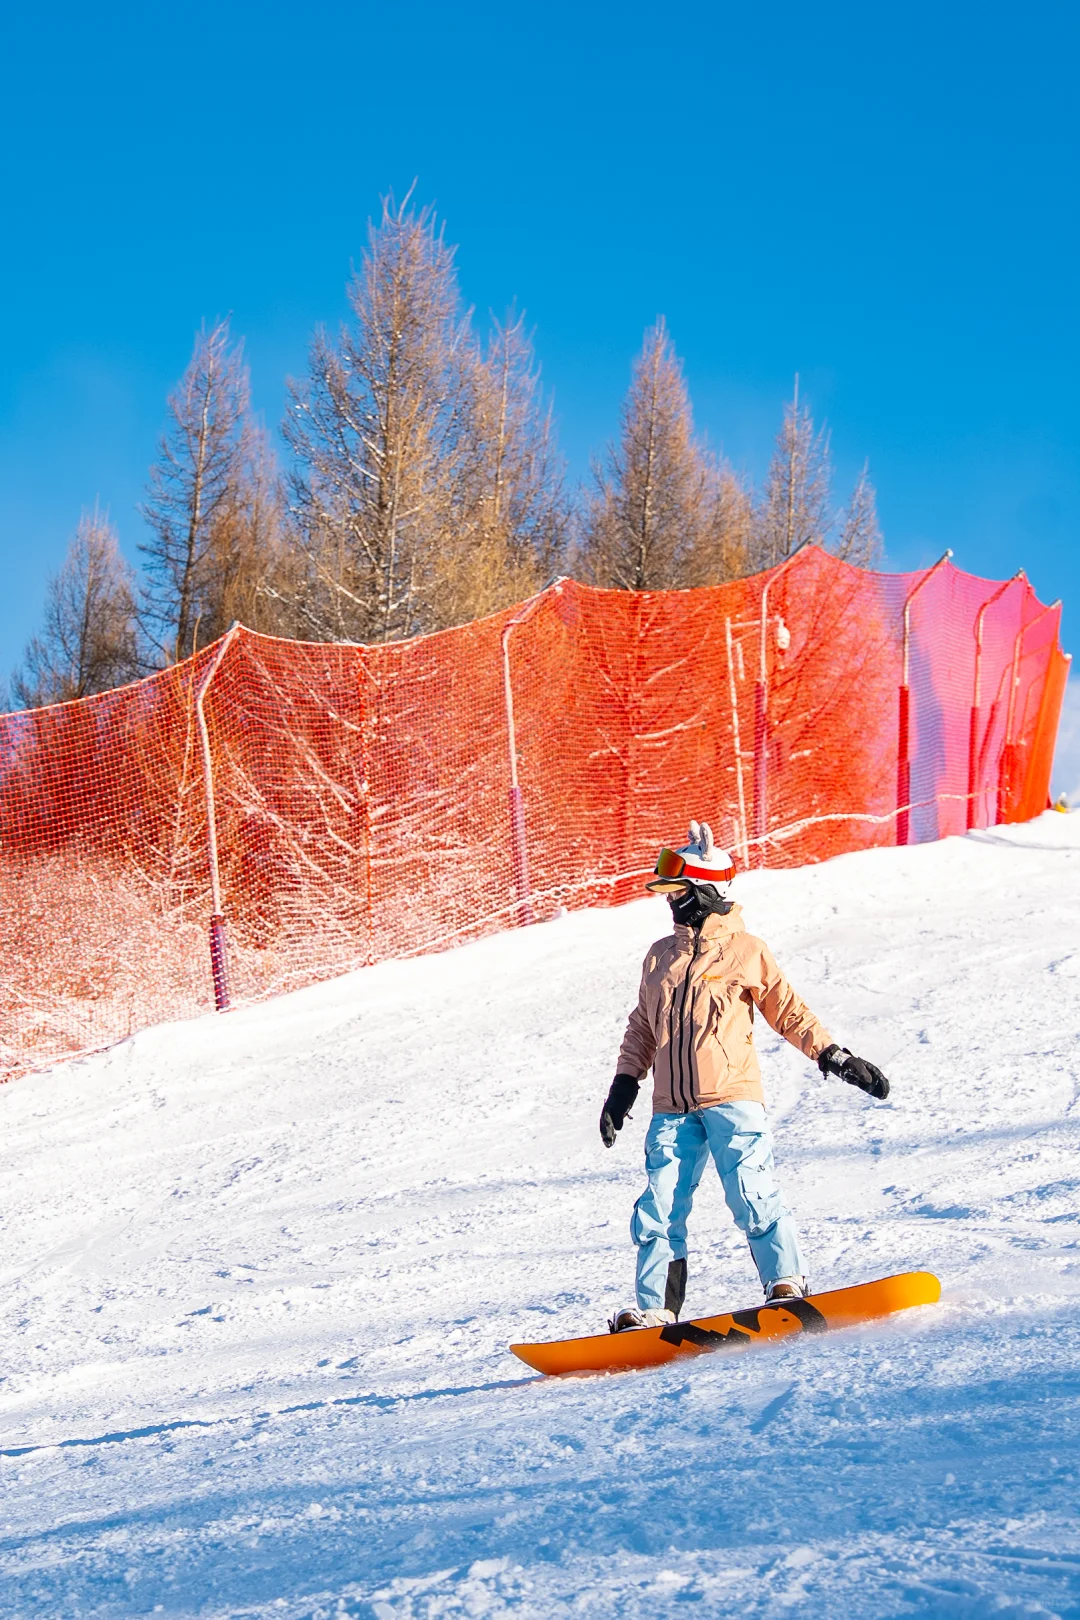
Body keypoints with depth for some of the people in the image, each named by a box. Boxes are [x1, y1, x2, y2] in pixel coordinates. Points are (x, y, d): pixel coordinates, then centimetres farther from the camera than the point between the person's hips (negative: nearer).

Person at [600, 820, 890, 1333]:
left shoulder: (744, 950, 4)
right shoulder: (659, 957, 17)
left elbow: (790, 1013, 7)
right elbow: (642, 1027, 25)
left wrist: (836, 1058, 0)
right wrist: (624, 1085, 17)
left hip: (732, 1098, -4)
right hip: (673, 1107, 4)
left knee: (750, 1192, -16)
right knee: (659, 1207, -2)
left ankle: (787, 1285, -8)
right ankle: (656, 1310, 2)